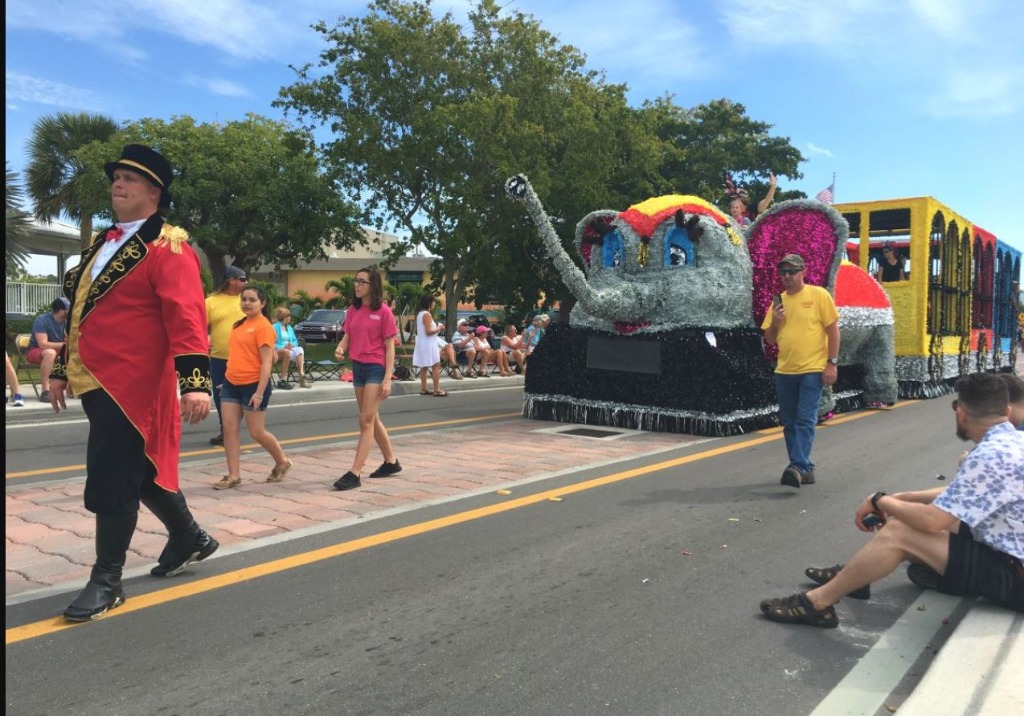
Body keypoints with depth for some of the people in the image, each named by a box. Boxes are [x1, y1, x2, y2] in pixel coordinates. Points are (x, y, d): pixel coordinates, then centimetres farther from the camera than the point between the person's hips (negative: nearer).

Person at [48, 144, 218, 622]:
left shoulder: (168, 248, -10)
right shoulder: (103, 244, 17)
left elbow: (186, 316, -21)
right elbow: (80, 311, 22)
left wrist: (194, 381, -30)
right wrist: (62, 369, 22)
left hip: (131, 386, -9)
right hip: (96, 383, 9)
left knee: (111, 483, -3)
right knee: (142, 471, 19)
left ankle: (106, 581, 12)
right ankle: (189, 539, 37)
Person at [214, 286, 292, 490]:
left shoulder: (263, 326, -12)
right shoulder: (240, 324, 12)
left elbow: (267, 363, -16)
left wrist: (259, 392, -20)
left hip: (253, 385, -8)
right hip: (231, 383, 8)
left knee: (257, 432, 2)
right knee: (229, 428, 2)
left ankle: (282, 462, 25)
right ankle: (234, 475, 9)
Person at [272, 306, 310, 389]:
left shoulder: (289, 328, 21)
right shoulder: (275, 327, 0)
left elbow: (295, 341, 17)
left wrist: (292, 345, -6)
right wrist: (283, 347, -21)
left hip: (290, 349, 5)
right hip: (278, 351, -5)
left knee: (300, 349, -27)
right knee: (287, 352, -39)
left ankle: (302, 376, -43)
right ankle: (282, 380, -35)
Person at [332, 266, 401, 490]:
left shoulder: (383, 311, -8)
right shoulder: (353, 311, 9)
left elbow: (390, 347, -9)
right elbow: (347, 337, 10)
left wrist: (387, 379, -14)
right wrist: (340, 349, -15)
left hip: (376, 368, -7)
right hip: (358, 368, 7)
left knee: (366, 420, -7)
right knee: (372, 419, 15)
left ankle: (354, 473, -7)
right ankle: (391, 462, 30)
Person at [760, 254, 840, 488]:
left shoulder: (818, 295, -3)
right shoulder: (779, 301, 12)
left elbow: (833, 330, -4)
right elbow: (769, 339, 14)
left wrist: (832, 363, -9)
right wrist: (774, 322, -6)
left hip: (812, 370, -6)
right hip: (784, 371, 6)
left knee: (805, 421, -10)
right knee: (790, 423, 9)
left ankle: (798, 466, -13)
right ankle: (805, 468, 20)